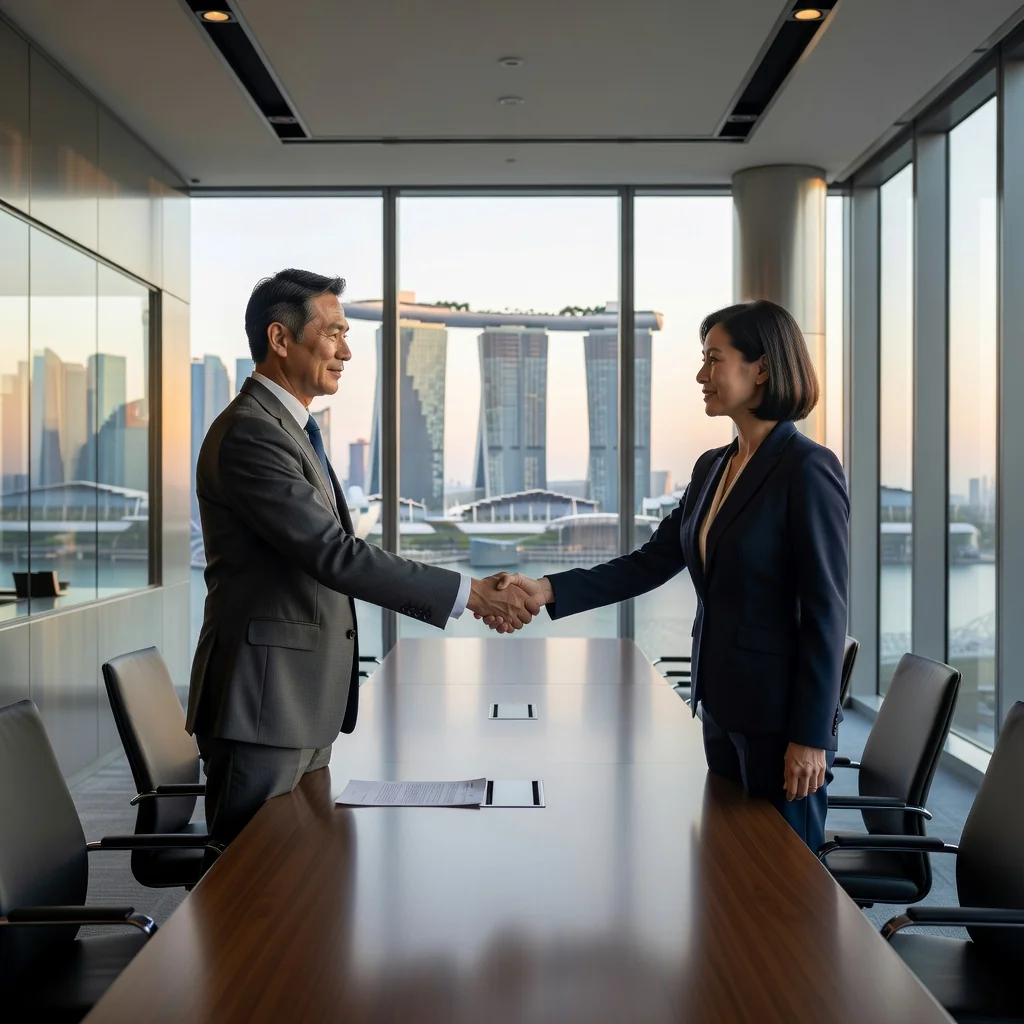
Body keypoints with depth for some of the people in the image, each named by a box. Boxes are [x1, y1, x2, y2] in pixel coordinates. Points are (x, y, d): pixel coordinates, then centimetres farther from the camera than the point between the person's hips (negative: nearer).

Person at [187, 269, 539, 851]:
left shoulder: (291, 427, 16)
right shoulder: (250, 432, -18)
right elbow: (334, 553, -25)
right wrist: (468, 593, -24)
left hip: (308, 705, 10)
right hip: (264, 705, -10)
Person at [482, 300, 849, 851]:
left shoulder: (807, 469, -14)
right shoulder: (712, 467, 10)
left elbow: (826, 612, -15)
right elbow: (652, 562, 6)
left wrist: (811, 737, -16)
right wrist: (546, 590, -5)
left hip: (781, 713, -8)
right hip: (721, 705, 8)